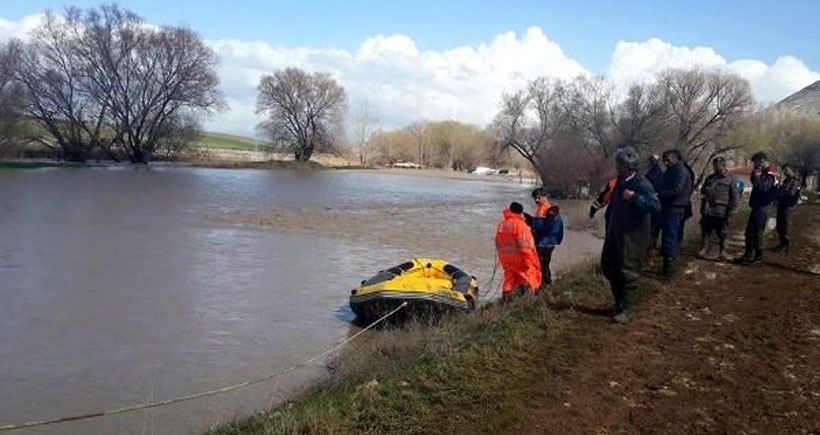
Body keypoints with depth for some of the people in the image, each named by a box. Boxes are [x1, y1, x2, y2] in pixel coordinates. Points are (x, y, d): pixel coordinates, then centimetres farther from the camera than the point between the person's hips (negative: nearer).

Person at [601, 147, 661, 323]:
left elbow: (656, 206, -29)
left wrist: (634, 197, -33)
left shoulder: (642, 184, -17)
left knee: (628, 272, -3)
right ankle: (619, 303, 30)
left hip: (633, 236, -9)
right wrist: (608, 228, 18)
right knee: (608, 266, 14)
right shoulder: (620, 182, 9)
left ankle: (627, 310, 8)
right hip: (615, 234, 9)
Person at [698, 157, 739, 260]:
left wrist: (731, 209, -8)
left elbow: (734, 196, -1)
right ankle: (703, 249, 13)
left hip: (721, 211, -4)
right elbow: (702, 191, 23)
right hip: (707, 210, 4)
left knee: (722, 233, 5)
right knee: (705, 231, 5)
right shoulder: (710, 178, 14)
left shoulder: (730, 179, 1)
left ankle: (722, 251, 15)